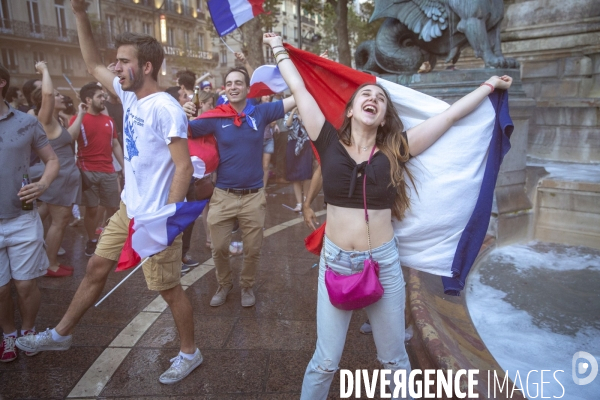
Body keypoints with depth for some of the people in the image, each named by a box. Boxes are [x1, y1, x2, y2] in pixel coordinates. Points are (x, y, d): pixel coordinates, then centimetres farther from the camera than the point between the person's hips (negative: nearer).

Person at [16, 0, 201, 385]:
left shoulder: (165, 109, -22)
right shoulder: (129, 94, 5)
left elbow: (184, 168, -24)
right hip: (129, 209, 9)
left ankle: (190, 353, 27)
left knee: (169, 288, 5)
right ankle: (61, 335, 41)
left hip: (155, 217, -9)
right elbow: (94, 65, 20)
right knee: (96, 268, 20)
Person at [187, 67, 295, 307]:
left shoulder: (261, 112, -4)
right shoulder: (215, 118, -4)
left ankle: (247, 286, 38)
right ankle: (224, 285, 37)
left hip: (253, 196, 0)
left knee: (252, 249, 13)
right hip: (223, 196, 0)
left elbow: (296, 98, -3)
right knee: (219, 248, 11)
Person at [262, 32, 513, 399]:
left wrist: (490, 84, 17)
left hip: (384, 261, 1)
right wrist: (279, 48, 15)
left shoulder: (395, 150, 0)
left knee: (395, 359, 16)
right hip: (335, 261, 0)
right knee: (326, 362, 8)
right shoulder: (331, 143, -1)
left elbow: (451, 115, 8)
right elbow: (299, 90, 5)